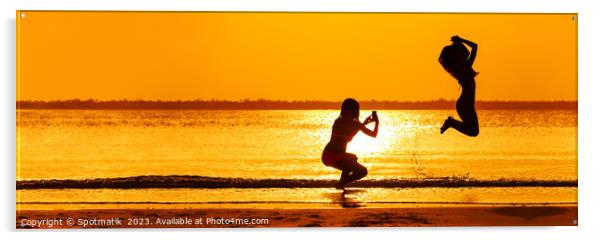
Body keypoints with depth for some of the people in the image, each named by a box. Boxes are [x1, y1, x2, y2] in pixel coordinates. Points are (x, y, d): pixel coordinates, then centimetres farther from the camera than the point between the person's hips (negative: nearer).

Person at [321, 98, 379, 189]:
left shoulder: (338, 121, 15)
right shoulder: (354, 123, -7)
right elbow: (374, 134, 0)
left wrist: (364, 123, 35)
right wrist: (376, 122, 18)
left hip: (326, 155, 8)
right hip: (334, 157, -8)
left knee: (353, 158, 34)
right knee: (363, 171, 2)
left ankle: (341, 182, 24)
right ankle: (340, 183, -7)